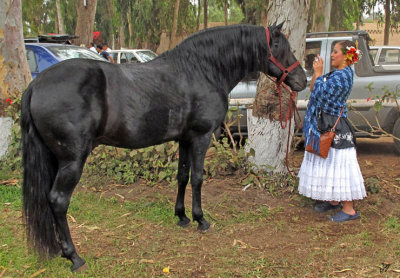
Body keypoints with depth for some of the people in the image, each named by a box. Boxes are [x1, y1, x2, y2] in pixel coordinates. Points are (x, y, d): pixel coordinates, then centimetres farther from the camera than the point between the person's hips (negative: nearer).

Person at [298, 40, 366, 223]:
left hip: (335, 127, -10)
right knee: (329, 164, 17)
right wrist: (316, 72, 1)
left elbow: (321, 93, -24)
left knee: (338, 165, -6)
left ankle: (349, 209, 0)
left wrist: (318, 73, -14)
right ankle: (334, 201, 30)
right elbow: (313, 89, 12)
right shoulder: (336, 73, 12)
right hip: (325, 125, 10)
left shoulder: (342, 76, -18)